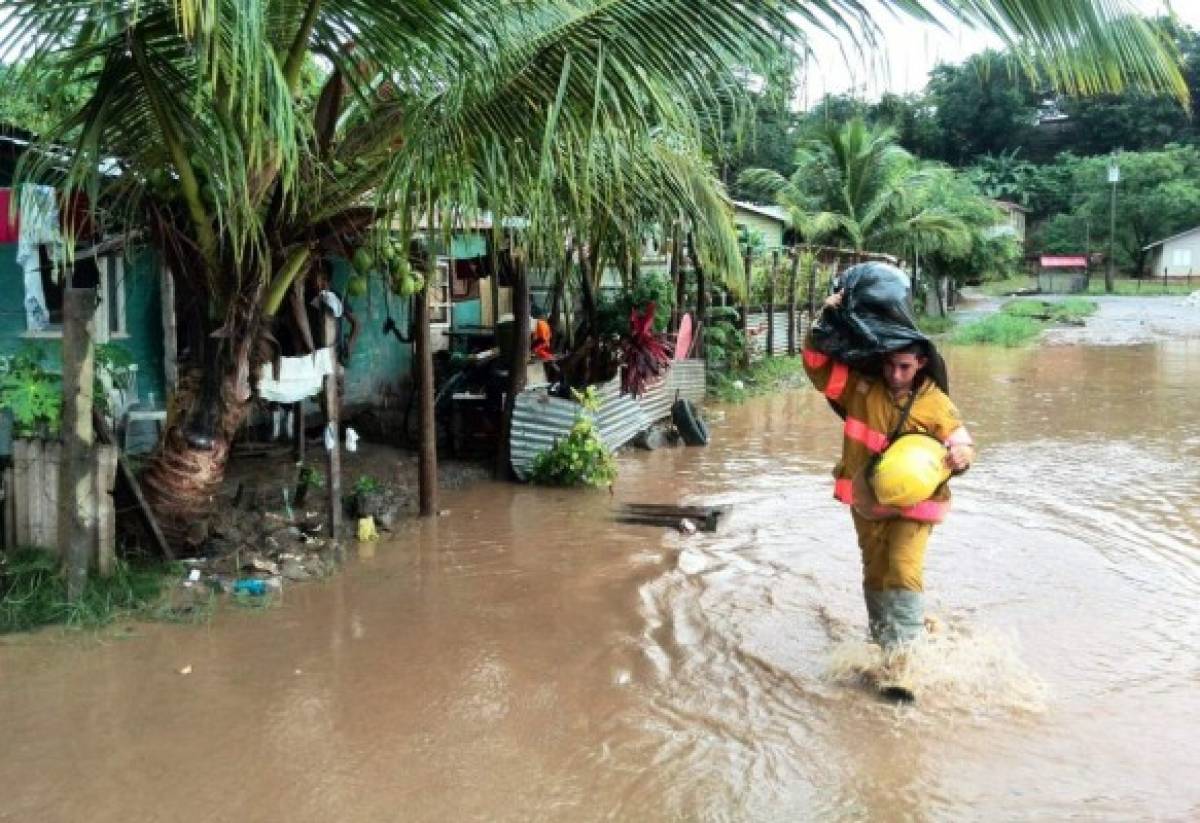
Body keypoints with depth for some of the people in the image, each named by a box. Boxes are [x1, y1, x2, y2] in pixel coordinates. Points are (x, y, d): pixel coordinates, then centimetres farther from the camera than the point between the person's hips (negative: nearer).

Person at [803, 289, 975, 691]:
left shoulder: (936, 404, -13)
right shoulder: (860, 386, -8)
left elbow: (962, 444, -11)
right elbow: (818, 364, -6)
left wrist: (961, 455, -35)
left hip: (913, 504, -3)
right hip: (866, 500, 3)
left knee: (904, 571, -19)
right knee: (875, 575, 17)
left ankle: (897, 661, -17)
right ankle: (883, 640, 36)